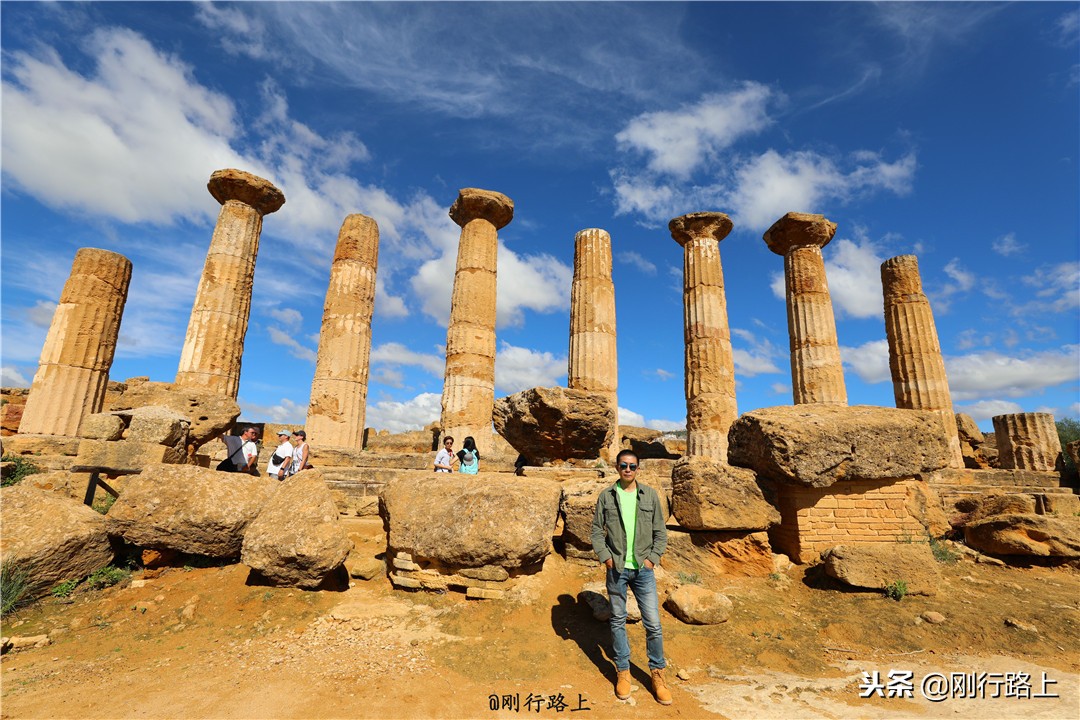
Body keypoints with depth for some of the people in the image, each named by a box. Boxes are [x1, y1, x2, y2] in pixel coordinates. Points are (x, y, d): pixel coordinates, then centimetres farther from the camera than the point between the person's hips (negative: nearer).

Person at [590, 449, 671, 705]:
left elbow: (661, 531, 3)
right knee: (618, 621, 12)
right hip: (616, 568, 0)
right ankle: (623, 671, 29)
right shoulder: (606, 496, -3)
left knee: (653, 623, 3)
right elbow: (597, 530, 1)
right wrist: (605, 557, -7)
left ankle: (657, 673, 23)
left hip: (643, 569, 0)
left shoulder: (650, 495, -1)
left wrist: (653, 558, -5)